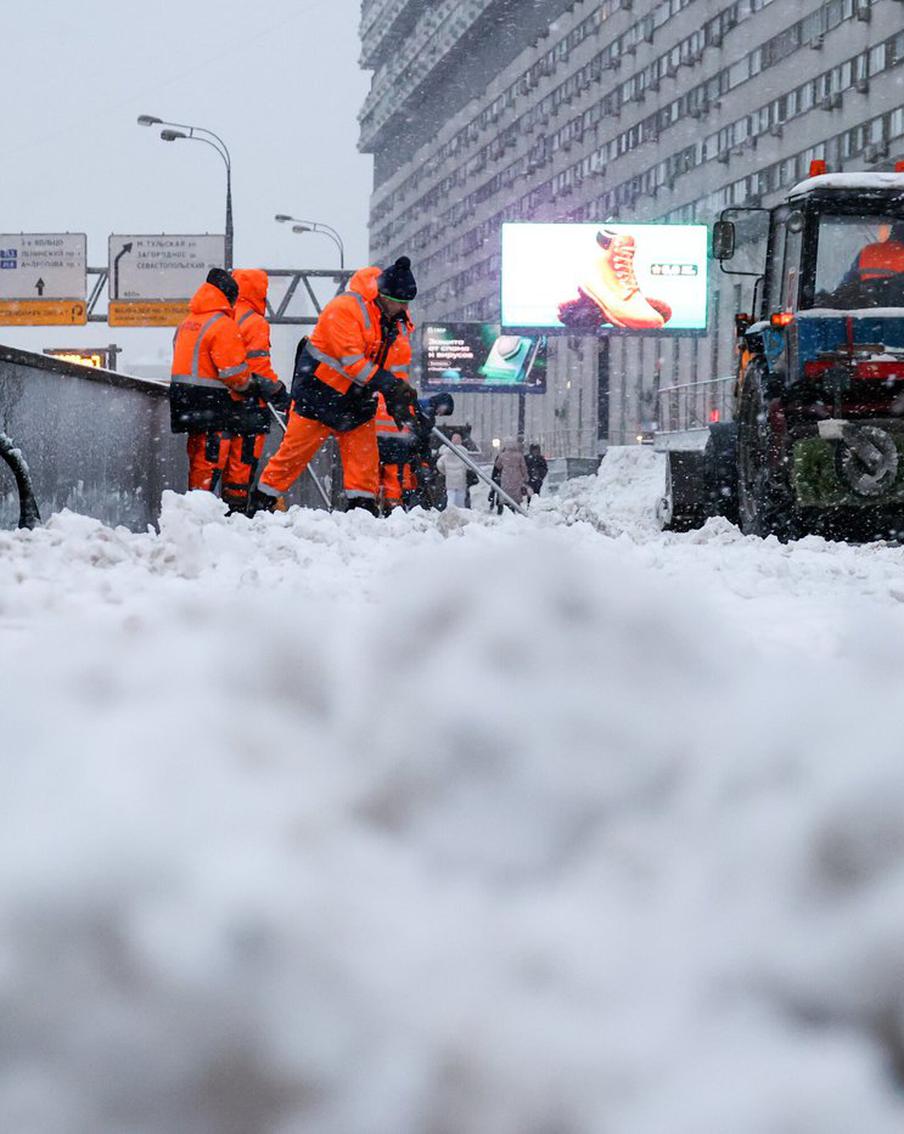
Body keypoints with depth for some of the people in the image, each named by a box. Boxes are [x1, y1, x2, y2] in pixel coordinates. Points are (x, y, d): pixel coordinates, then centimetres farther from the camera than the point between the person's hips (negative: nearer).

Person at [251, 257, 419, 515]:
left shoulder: (399, 320, 1)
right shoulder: (344, 309, -25)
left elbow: (399, 363, 6)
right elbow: (351, 361, -30)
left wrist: (399, 397, -11)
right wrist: (387, 384, -34)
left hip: (358, 399, 6)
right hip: (320, 392, -6)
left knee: (364, 453, -1)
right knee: (295, 451, -1)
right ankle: (261, 502, 10)